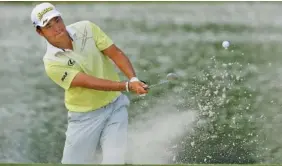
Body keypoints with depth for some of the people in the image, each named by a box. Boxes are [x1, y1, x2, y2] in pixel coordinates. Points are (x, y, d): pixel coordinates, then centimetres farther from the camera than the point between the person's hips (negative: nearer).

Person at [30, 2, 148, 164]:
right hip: (84, 117, -1)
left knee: (115, 160, -12)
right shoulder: (52, 63, -17)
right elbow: (89, 82, -25)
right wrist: (127, 86, -35)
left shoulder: (86, 29, -8)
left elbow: (116, 53, -8)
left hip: (115, 106, 1)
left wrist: (133, 79, -27)